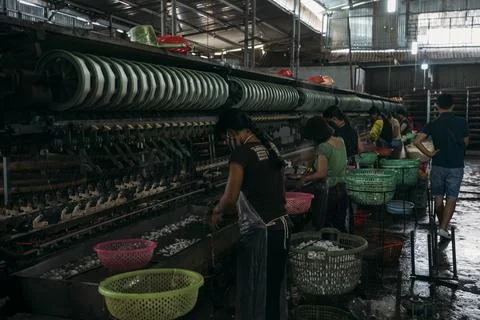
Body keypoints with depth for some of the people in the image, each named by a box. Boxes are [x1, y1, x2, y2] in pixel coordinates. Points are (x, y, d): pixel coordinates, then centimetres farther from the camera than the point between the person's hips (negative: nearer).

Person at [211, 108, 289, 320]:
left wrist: (217, 211, 0)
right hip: (281, 227, 8)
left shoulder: (242, 153, -14)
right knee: (273, 289, 18)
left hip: (260, 233, -8)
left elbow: (231, 198, -18)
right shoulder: (270, 148, 10)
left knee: (255, 293, 5)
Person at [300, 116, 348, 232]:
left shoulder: (323, 147, -19)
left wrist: (306, 178, -5)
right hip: (342, 189, 8)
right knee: (340, 226, 18)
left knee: (324, 228, 2)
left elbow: (321, 174, -21)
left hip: (329, 192, -8)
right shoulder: (340, 141, 5)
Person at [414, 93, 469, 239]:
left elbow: (417, 142, -16)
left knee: (438, 198, 13)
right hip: (456, 166, -1)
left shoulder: (433, 124, -5)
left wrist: (429, 154, -6)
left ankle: (442, 224, 24)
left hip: (438, 165, 1)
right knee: (451, 199, 1)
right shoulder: (462, 123, -4)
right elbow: (465, 143, 7)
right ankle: (444, 227, -10)